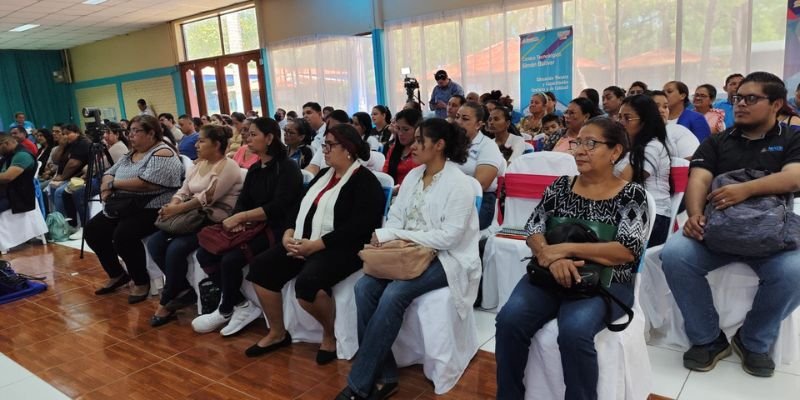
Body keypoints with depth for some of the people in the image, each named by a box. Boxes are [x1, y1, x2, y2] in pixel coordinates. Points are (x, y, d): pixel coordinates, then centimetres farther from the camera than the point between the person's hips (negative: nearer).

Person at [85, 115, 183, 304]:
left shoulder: (162, 153, -13)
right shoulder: (131, 154, 17)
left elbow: (146, 183, -25)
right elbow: (109, 174, 17)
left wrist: (113, 184, -13)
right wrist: (106, 187, -8)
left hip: (152, 210, -9)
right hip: (124, 207, 10)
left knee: (123, 235, -30)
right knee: (92, 230, 1)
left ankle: (142, 281, -8)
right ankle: (117, 274, 18)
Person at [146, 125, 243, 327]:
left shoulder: (228, 166, -10)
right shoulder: (199, 165, 17)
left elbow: (208, 197, -19)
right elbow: (183, 191, 10)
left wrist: (177, 209, -20)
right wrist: (171, 206, -11)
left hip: (215, 221, -9)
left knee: (176, 248, -26)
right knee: (154, 243, -10)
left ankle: (166, 303, -7)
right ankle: (184, 289, -1)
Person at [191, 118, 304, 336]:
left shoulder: (288, 168, -9)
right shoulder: (254, 169, 15)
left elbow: (278, 207, -20)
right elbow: (242, 201, 8)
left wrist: (241, 217, -20)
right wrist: (238, 221, -14)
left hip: (277, 229, -8)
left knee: (231, 258, -25)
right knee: (205, 254, -7)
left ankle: (226, 310, 1)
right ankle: (242, 305, -2)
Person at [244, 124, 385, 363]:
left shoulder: (365, 182, -8)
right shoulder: (323, 175, 18)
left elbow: (357, 228, -20)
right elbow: (300, 207, 17)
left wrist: (315, 245, -23)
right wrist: (289, 234, -4)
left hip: (341, 248, -8)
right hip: (305, 242, 8)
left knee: (307, 282, -33)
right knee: (261, 266, -7)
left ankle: (330, 335, -4)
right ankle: (277, 333, 8)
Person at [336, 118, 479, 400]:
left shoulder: (459, 183, -12)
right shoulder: (412, 176, 10)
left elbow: (448, 236, -19)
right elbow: (395, 218, 10)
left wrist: (396, 235, -20)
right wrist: (387, 237, -14)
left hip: (445, 259, -6)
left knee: (394, 294, -30)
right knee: (365, 287, -19)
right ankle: (383, 376, -13)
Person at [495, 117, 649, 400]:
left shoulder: (631, 194, 0)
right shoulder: (560, 186, 10)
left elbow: (627, 250, -13)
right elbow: (533, 232, 3)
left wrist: (564, 248, -17)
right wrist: (550, 257, -19)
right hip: (550, 276, 3)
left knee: (573, 331, -33)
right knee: (509, 319, -23)